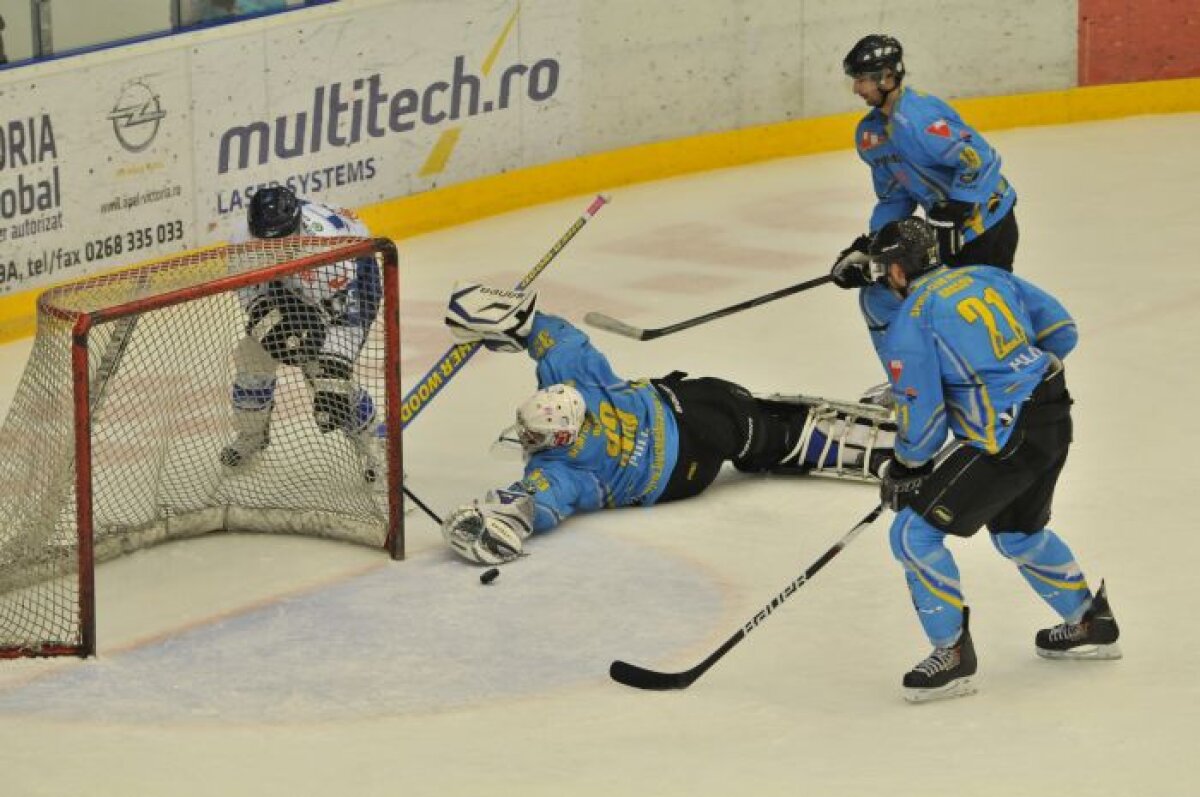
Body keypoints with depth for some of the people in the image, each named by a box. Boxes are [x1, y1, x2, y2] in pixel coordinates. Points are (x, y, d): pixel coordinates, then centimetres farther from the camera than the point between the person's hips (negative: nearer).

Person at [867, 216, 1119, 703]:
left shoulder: (909, 325, -10)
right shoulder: (987, 278, 10)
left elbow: (922, 421, -11)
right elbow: (1061, 331, 13)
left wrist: (904, 470, 7)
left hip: (1005, 441, -8)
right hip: (1054, 420, 8)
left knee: (915, 531, 0)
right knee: (1018, 532, 31)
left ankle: (953, 656, 4)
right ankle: (1091, 625, 43)